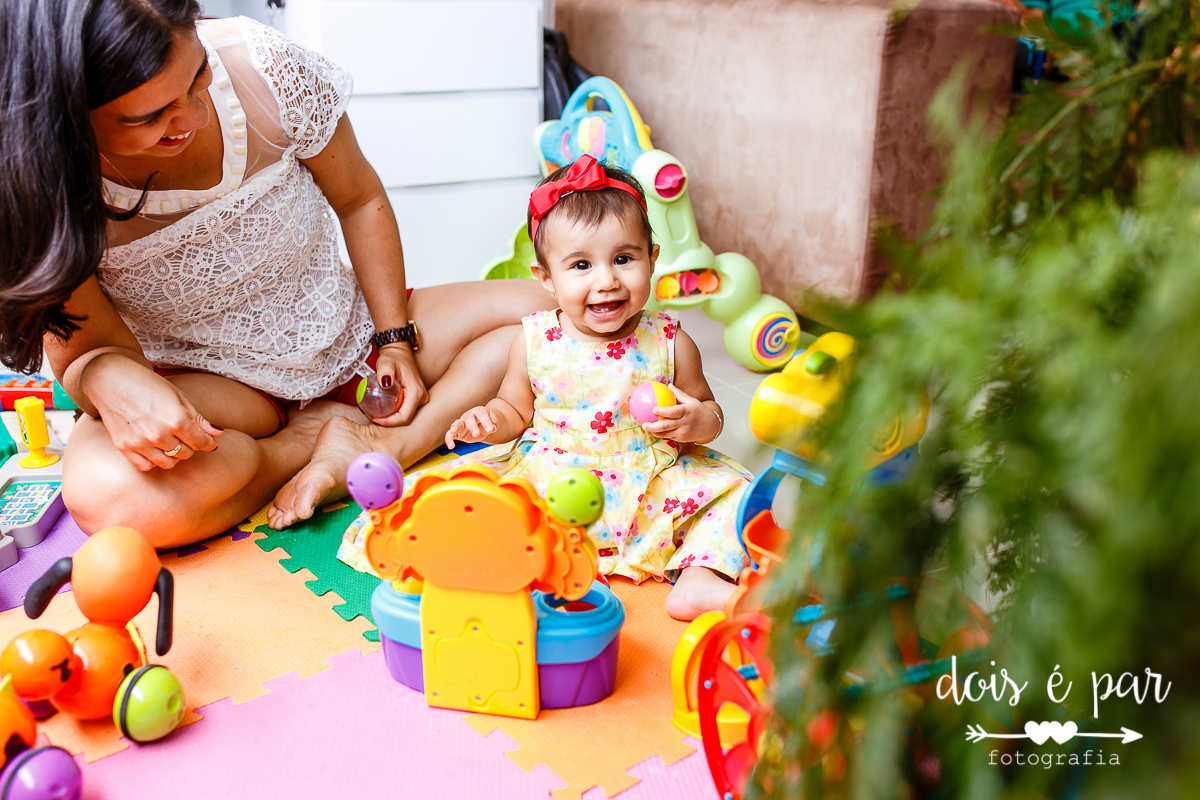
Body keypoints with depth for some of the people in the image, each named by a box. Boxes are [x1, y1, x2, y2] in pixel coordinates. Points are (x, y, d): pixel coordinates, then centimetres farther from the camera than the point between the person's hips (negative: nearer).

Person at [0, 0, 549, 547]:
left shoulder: (261, 65, -20)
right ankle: (309, 437, -11)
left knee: (543, 308, -11)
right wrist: (109, 380, -42)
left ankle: (391, 446, -25)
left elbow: (359, 200, -4)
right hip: (206, 381, -2)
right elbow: (91, 345, -16)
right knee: (103, 494, -37)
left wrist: (397, 338, -6)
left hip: (347, 333, 3)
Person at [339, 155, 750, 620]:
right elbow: (516, 411, 9)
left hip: (647, 488, 0)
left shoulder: (669, 344, -7)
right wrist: (489, 420, -14)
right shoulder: (534, 342, -6)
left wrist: (697, 420, -18)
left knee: (728, 487, -16)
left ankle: (699, 578, -19)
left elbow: (708, 410, 6)